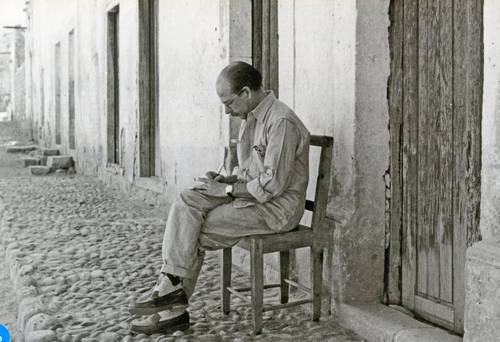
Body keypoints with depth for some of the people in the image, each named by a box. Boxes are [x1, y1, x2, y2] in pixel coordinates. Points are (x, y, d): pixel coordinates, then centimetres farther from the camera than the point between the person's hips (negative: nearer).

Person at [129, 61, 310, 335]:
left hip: (277, 207, -9)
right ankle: (172, 285, -13)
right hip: (251, 196, 9)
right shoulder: (250, 118, 13)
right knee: (186, 202, -10)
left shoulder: (281, 122, -19)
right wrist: (227, 180, 3)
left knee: (195, 230, -14)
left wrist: (228, 190, -14)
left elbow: (272, 184, -22)